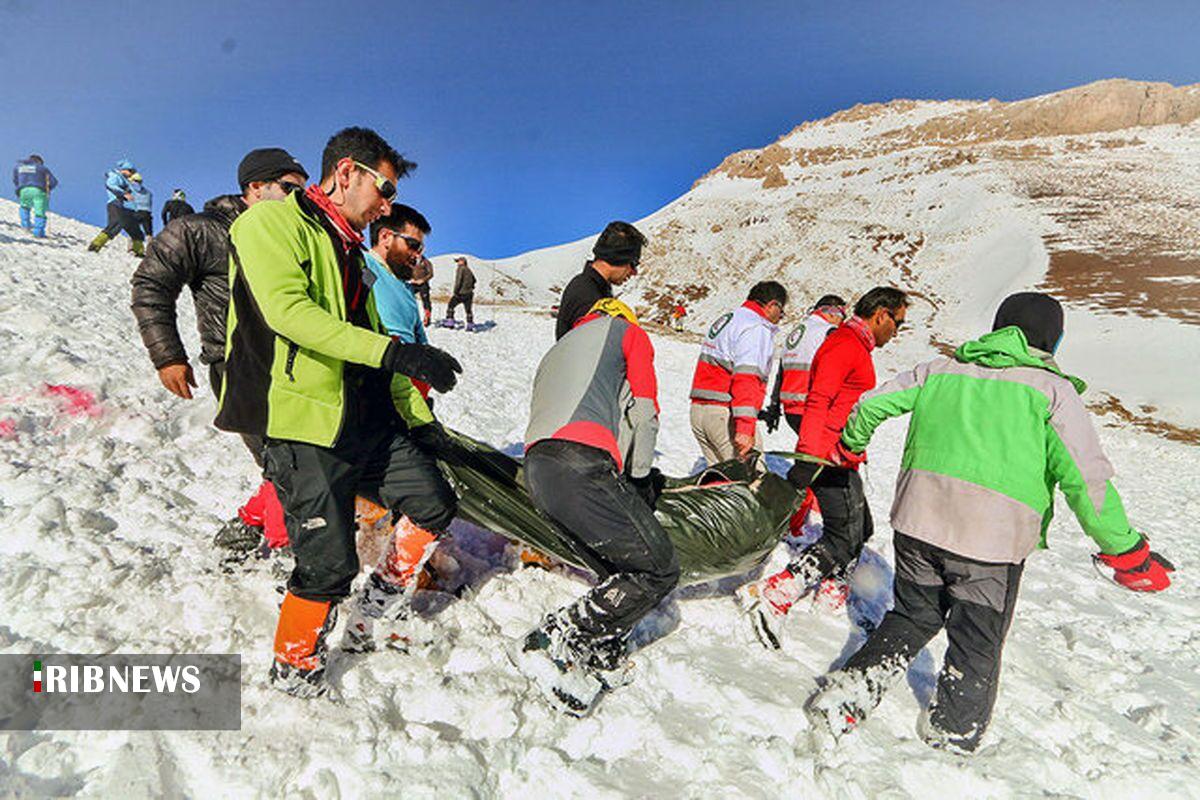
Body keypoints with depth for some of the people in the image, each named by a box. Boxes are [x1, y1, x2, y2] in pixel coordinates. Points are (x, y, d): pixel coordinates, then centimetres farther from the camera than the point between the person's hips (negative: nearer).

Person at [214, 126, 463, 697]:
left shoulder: (349, 251, 22)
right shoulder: (271, 221, -5)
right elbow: (288, 311, -22)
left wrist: (418, 416, 18)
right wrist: (393, 351, -30)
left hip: (368, 420, 9)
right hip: (306, 424, -8)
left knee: (434, 506, 10)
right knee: (330, 564, -5)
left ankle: (373, 614, 29)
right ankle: (294, 669, 23)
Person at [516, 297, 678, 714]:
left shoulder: (556, 351, 39)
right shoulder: (625, 330, 20)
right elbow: (644, 409, 7)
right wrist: (639, 479, 16)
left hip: (536, 469, 8)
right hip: (581, 464, -8)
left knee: (624, 576, 15)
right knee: (658, 570, 0)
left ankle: (600, 659, 7)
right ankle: (557, 641, -5)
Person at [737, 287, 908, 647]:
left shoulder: (855, 347, 21)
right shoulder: (845, 344, -12)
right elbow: (818, 401, -23)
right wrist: (807, 459, -31)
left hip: (840, 460, 11)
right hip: (831, 460, -11)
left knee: (861, 529, 18)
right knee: (844, 539, -12)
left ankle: (830, 601, 27)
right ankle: (772, 597, -18)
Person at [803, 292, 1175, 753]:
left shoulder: (941, 369, 11)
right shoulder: (1053, 388, 1)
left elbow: (872, 404, 12)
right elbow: (1086, 477, -6)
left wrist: (851, 443, 32)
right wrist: (1125, 550, 3)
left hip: (918, 520, 3)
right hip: (994, 537, -3)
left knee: (911, 617, 23)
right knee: (977, 645, 18)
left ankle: (850, 688, 13)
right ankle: (953, 734, 32)